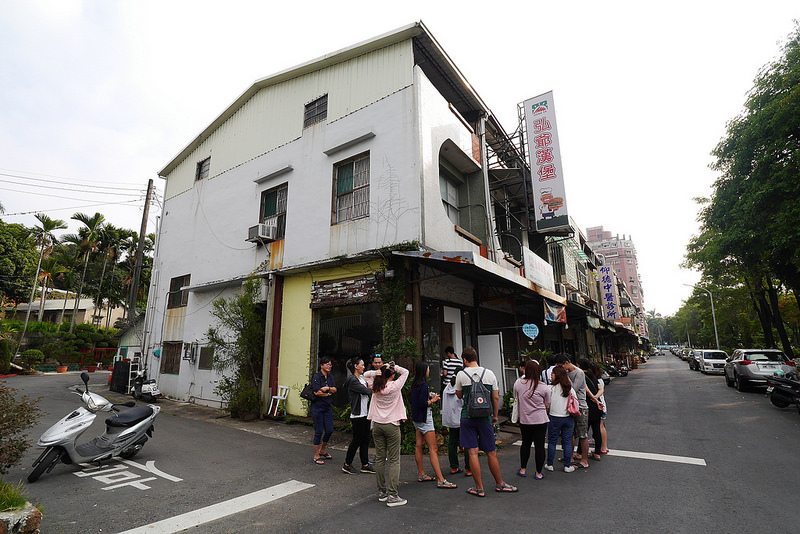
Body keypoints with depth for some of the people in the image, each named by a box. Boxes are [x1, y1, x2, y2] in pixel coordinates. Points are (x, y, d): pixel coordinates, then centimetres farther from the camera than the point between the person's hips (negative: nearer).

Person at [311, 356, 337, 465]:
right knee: (319, 432, -1)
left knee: (330, 430, 8)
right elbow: (317, 392, -19)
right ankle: (316, 456, 14)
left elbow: (335, 389, 1)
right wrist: (328, 394, -7)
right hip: (317, 407, -6)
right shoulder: (316, 376, -10)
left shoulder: (330, 377, 10)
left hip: (327, 407, 7)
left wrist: (327, 388, -18)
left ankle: (322, 450, 31)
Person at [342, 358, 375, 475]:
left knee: (365, 440, 13)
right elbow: (366, 391, -18)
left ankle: (365, 465, 23)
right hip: (357, 415, -9)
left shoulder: (362, 378, 12)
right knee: (357, 440, 1)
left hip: (365, 414, 9)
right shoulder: (352, 380, -16)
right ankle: (347, 465, 17)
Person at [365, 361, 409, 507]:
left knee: (380, 458, 12)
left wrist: (376, 373, -1)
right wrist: (393, 367, -1)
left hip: (377, 425, 4)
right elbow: (405, 372, 5)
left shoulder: (376, 387, 0)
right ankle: (392, 495, 1)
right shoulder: (395, 386, -10)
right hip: (391, 426, -4)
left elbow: (366, 374, 17)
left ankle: (382, 492, 22)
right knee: (394, 460, 1)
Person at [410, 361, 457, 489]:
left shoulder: (414, 384, 7)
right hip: (424, 418, -10)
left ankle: (421, 475, 26)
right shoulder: (423, 385, -21)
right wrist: (433, 400, -8)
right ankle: (441, 480, -5)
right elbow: (422, 404, -24)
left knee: (419, 446, 15)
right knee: (433, 449, -7)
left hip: (417, 418, 10)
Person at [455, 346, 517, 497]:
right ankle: (500, 484, 28)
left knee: (473, 452, 4)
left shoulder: (461, 375, -4)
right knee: (491, 453, 13)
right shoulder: (489, 374, 1)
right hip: (485, 417, 2)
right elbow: (496, 398, 5)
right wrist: (495, 415, 16)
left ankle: (479, 488, 11)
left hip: (467, 416, -1)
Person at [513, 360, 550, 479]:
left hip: (524, 420, 2)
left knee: (525, 444, 17)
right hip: (541, 420, -2)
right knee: (539, 445, 8)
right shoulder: (544, 387, -9)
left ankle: (523, 469, 27)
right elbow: (547, 405, 2)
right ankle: (538, 473, 17)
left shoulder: (518, 383, -6)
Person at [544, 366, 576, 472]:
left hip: (555, 418, -4)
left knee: (552, 442, 7)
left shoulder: (551, 388, -13)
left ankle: (549, 464, 17)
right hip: (568, 418, 4)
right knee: (567, 442, 12)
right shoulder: (570, 389, 0)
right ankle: (567, 466, 19)